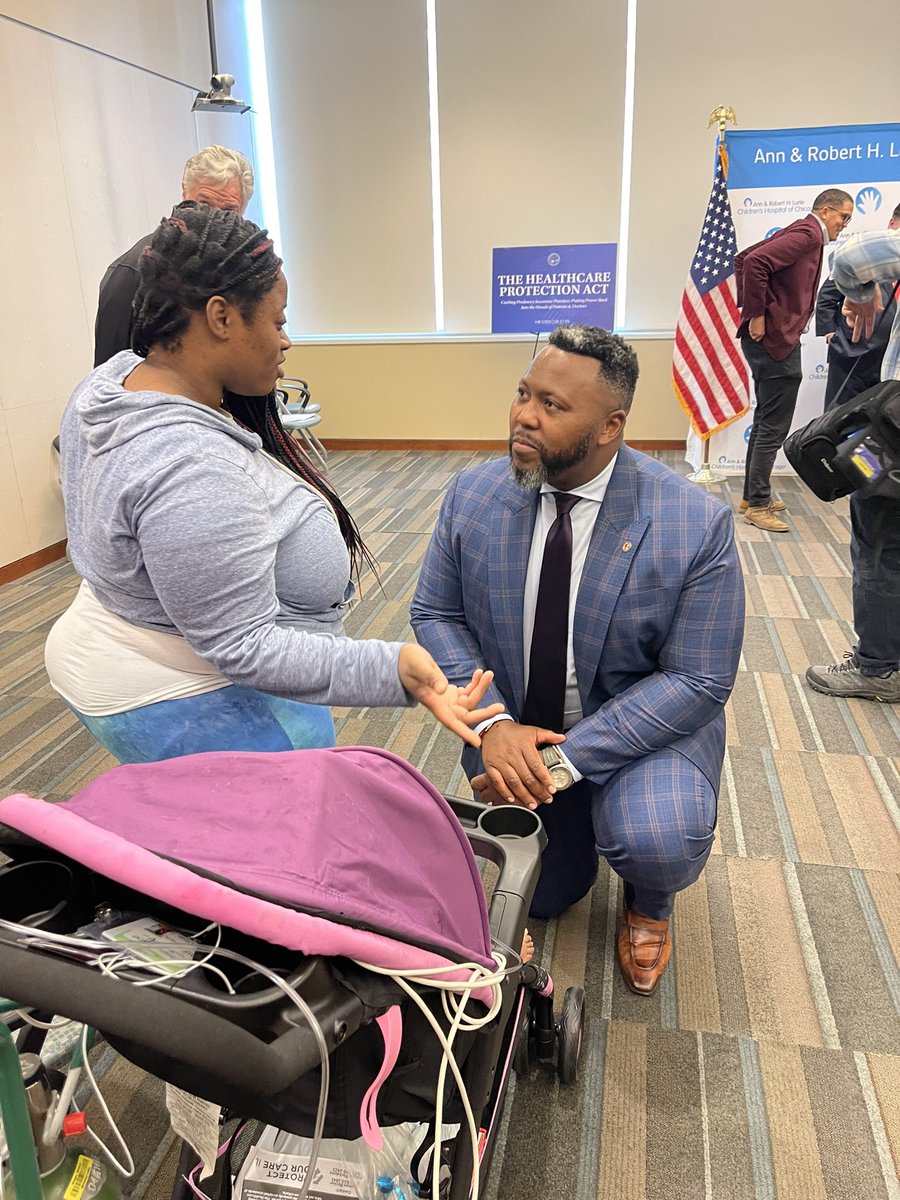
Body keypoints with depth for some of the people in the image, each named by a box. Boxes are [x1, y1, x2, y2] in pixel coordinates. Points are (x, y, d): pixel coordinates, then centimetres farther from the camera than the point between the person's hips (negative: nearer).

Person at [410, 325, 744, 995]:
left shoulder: (697, 525, -23)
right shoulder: (474, 496, -12)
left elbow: (698, 681, -21)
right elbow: (436, 614, -6)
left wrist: (566, 759, -28)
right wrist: (493, 725, -22)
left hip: (647, 722, -3)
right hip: (515, 730, 4)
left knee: (655, 843, -33)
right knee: (541, 897, 14)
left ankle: (649, 902, 7)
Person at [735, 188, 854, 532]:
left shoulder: (800, 232, 18)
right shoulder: (808, 234, -11)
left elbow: (743, 258, 21)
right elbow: (754, 261, -25)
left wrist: (750, 306, 13)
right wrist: (757, 314, -21)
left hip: (770, 340, 11)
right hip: (776, 340, -11)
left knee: (766, 422, 16)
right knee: (774, 427, -7)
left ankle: (752, 495, 24)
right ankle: (758, 505, -2)